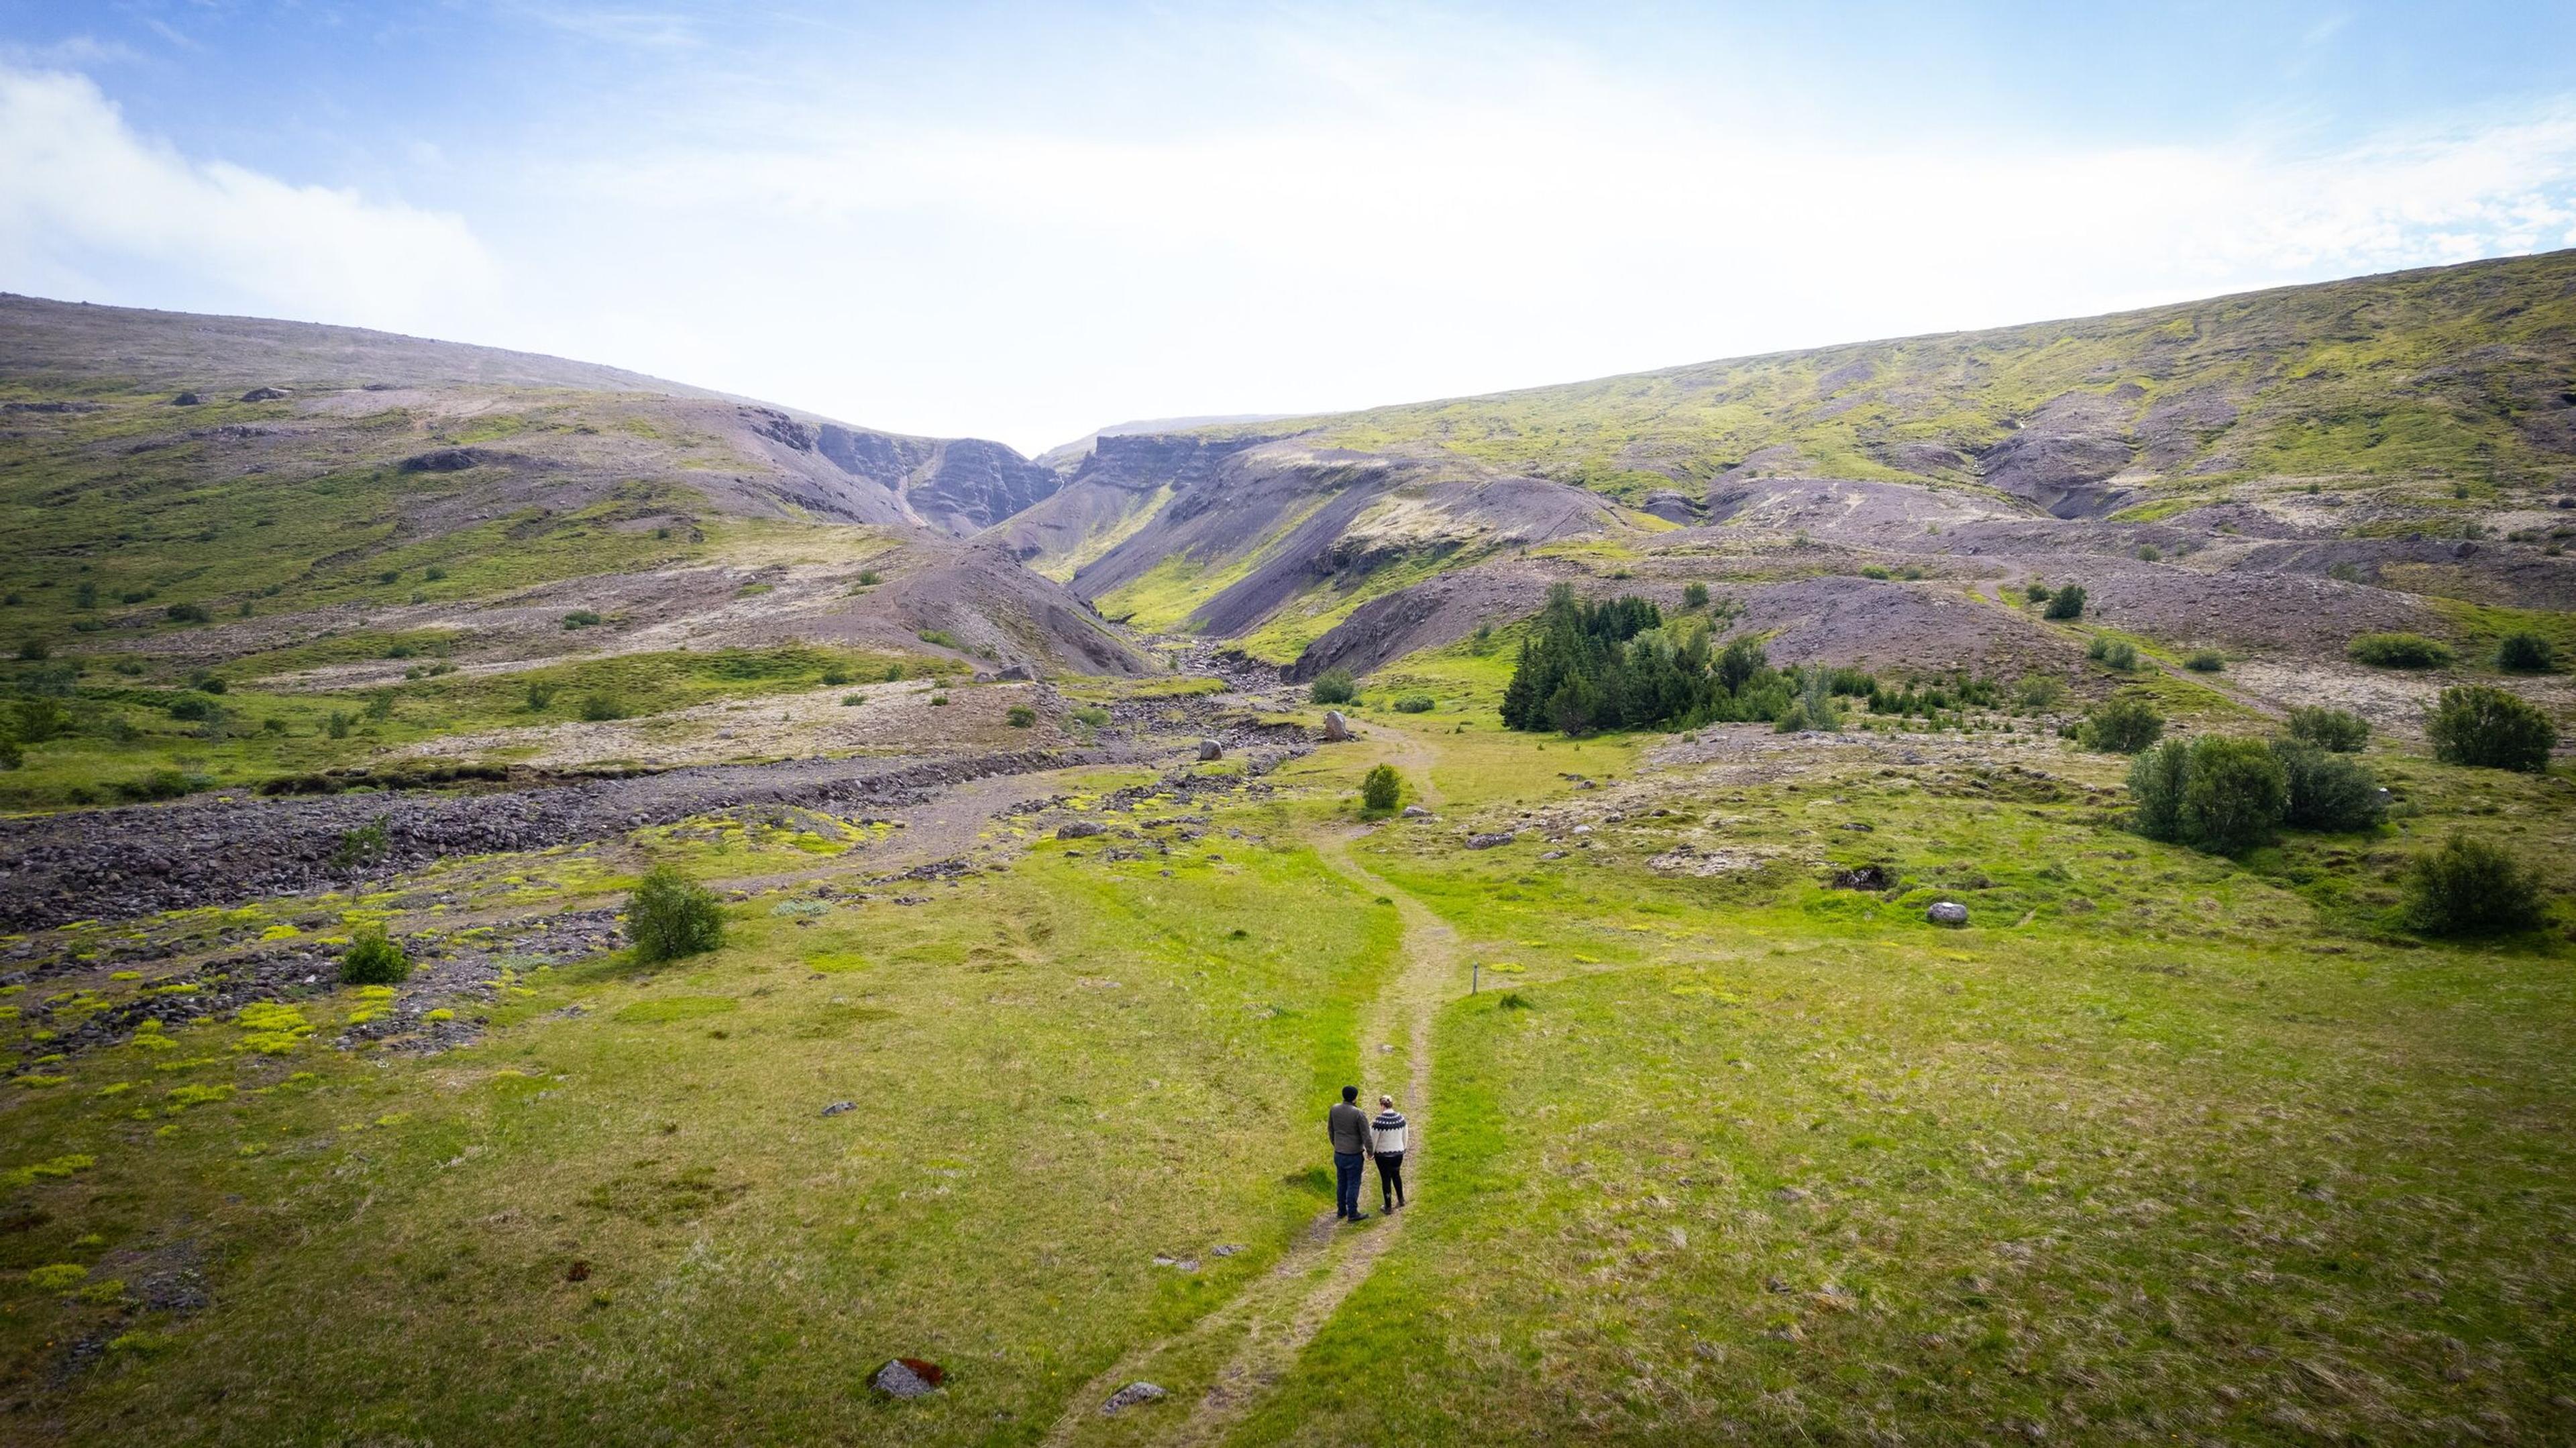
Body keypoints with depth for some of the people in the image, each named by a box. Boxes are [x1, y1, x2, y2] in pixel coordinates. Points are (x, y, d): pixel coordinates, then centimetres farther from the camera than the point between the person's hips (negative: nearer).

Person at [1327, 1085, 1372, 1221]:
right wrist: (1370, 1152, -1)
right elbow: (1366, 1136, -18)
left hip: (1338, 1153, 6)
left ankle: (1341, 1210, 30)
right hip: (1354, 1155, -6)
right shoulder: (1359, 1114, -22)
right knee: (1353, 1184, 7)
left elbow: (1330, 1130, 8)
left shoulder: (1334, 1109, -5)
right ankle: (1352, 1214, 16)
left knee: (1341, 1183, 18)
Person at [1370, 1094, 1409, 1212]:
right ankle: (1401, 1200, 38)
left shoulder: (1379, 1121, -22)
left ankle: (1388, 1207, 21)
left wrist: (1370, 1153, 3)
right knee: (1396, 1175, 27)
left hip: (1383, 1155, -4)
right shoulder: (1401, 1118, -8)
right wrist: (1403, 1149, 22)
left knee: (1386, 1179, 11)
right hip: (1398, 1153, 4)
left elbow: (1373, 1140, -14)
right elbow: (1404, 1136, 5)